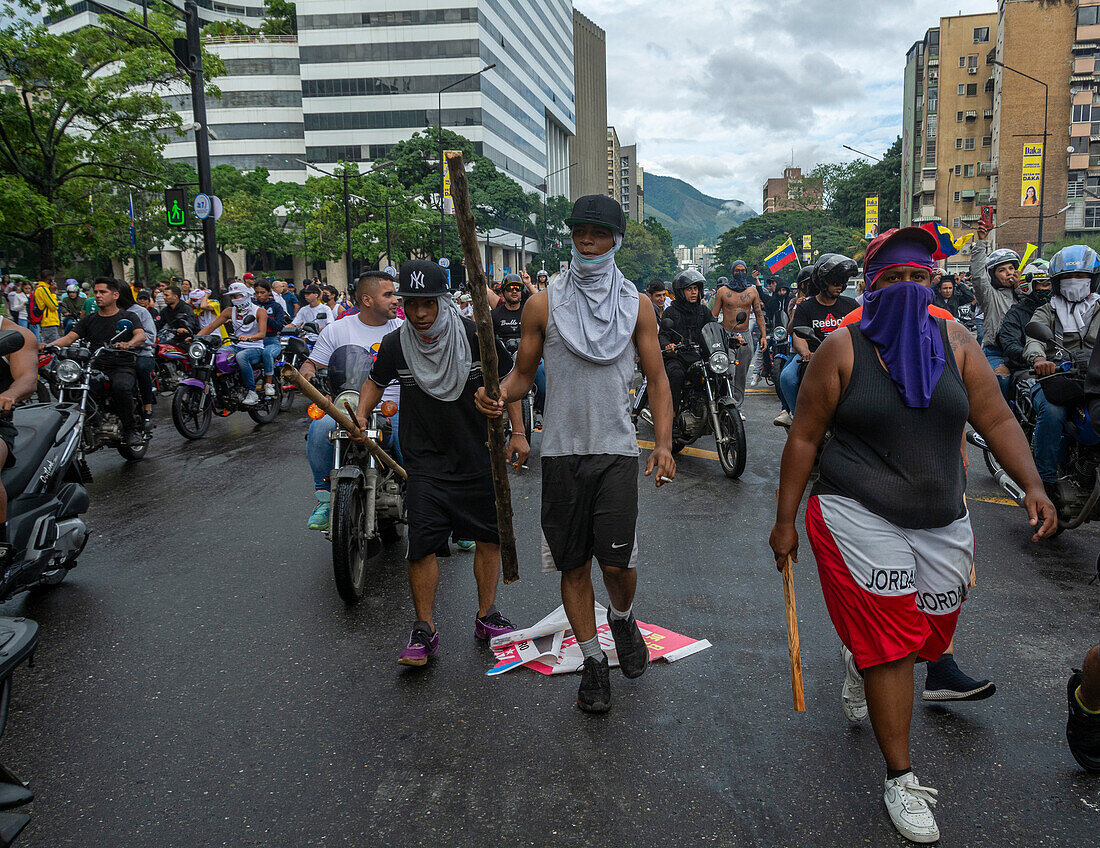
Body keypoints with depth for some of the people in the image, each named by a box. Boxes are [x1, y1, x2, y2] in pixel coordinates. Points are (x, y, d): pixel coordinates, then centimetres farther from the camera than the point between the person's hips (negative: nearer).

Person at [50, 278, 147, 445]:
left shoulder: (128, 317, 9)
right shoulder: (88, 320, 21)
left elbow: (141, 335, -11)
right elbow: (70, 337, 9)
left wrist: (129, 344, -35)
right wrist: (49, 345, -11)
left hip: (123, 367, -4)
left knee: (121, 387, -37)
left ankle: (131, 429, -20)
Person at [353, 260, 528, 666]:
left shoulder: (475, 336, -10)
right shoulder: (394, 345, -6)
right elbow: (376, 381, 15)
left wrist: (517, 432, 1)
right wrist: (360, 416, -2)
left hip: (479, 458, 1)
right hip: (425, 461, -1)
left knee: (489, 537, 9)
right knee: (422, 544, -9)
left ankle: (486, 616, 28)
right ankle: (424, 631, 6)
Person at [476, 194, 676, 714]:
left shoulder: (636, 307, 5)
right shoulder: (544, 304, 3)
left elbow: (656, 380, 7)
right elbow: (524, 372, 6)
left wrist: (664, 444, -5)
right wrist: (501, 393, -17)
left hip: (617, 450, 0)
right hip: (562, 451, 1)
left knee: (617, 562, -6)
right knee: (573, 564, 7)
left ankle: (622, 619, 29)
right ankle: (593, 660, 26)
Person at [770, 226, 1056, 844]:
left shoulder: (956, 342, 3)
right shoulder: (842, 350, -7)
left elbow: (997, 421, 2)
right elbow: (804, 438, -4)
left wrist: (1032, 484, -14)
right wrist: (786, 520, -4)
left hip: (943, 521, 5)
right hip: (859, 518, -4)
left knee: (930, 631, 17)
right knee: (892, 642, -4)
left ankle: (861, 662, 51)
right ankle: (902, 779, 12)